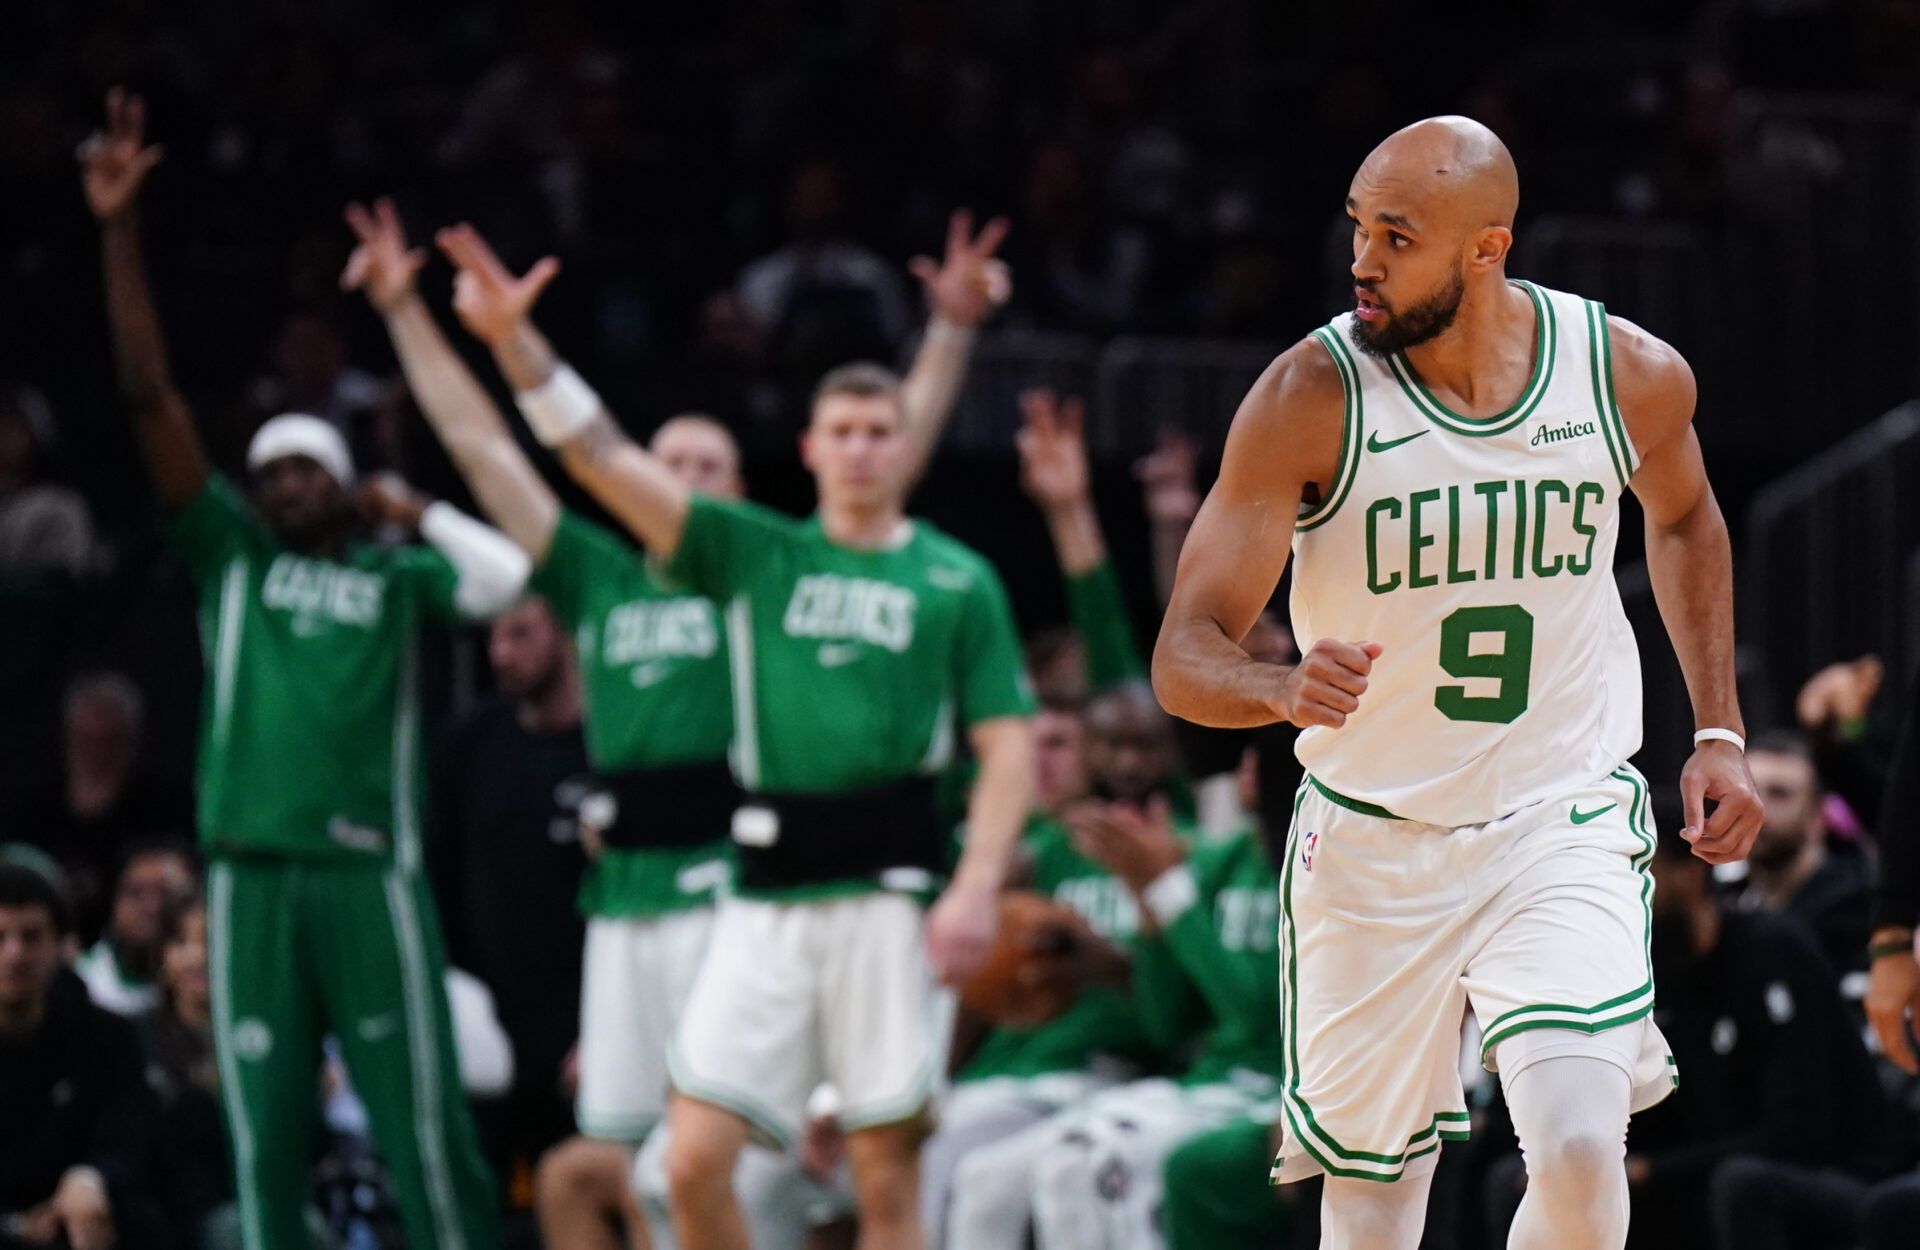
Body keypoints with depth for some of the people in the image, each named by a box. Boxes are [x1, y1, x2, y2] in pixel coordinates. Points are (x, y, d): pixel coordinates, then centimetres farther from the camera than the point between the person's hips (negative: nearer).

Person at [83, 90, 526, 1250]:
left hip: (371, 870, -2)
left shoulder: (393, 574, 10)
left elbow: (506, 578, -8)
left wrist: (415, 511, 7)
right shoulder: (230, 553, 13)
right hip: (252, 877, 2)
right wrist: (120, 232, -1)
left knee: (425, 1129, -3)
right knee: (266, 1141, 1)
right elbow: (150, 395, 6)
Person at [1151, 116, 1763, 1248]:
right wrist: (1285, 690, -39)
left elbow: (1684, 518, 18)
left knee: (1579, 1155, -21)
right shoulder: (1312, 398, -15)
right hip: (1374, 845, 0)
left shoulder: (1632, 376, -7)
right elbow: (1185, 657, -17)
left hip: (1566, 824, 0)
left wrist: (1719, 734, 12)